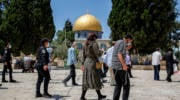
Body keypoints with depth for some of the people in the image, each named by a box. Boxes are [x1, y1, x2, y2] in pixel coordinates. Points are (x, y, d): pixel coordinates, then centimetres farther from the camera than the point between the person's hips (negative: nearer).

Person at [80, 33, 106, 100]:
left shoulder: (85, 45, 13)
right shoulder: (94, 44, -9)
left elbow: (84, 55, 14)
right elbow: (97, 54, -15)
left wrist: (83, 64, 17)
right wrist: (101, 51, 6)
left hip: (86, 62, 7)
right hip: (92, 63, -7)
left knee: (86, 80, 9)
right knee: (95, 80, 4)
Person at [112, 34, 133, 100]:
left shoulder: (118, 42, 18)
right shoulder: (123, 42, -9)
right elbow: (119, 54, -20)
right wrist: (124, 65, -21)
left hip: (114, 66, 9)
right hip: (120, 66, -9)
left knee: (118, 84, 13)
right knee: (126, 84, -1)